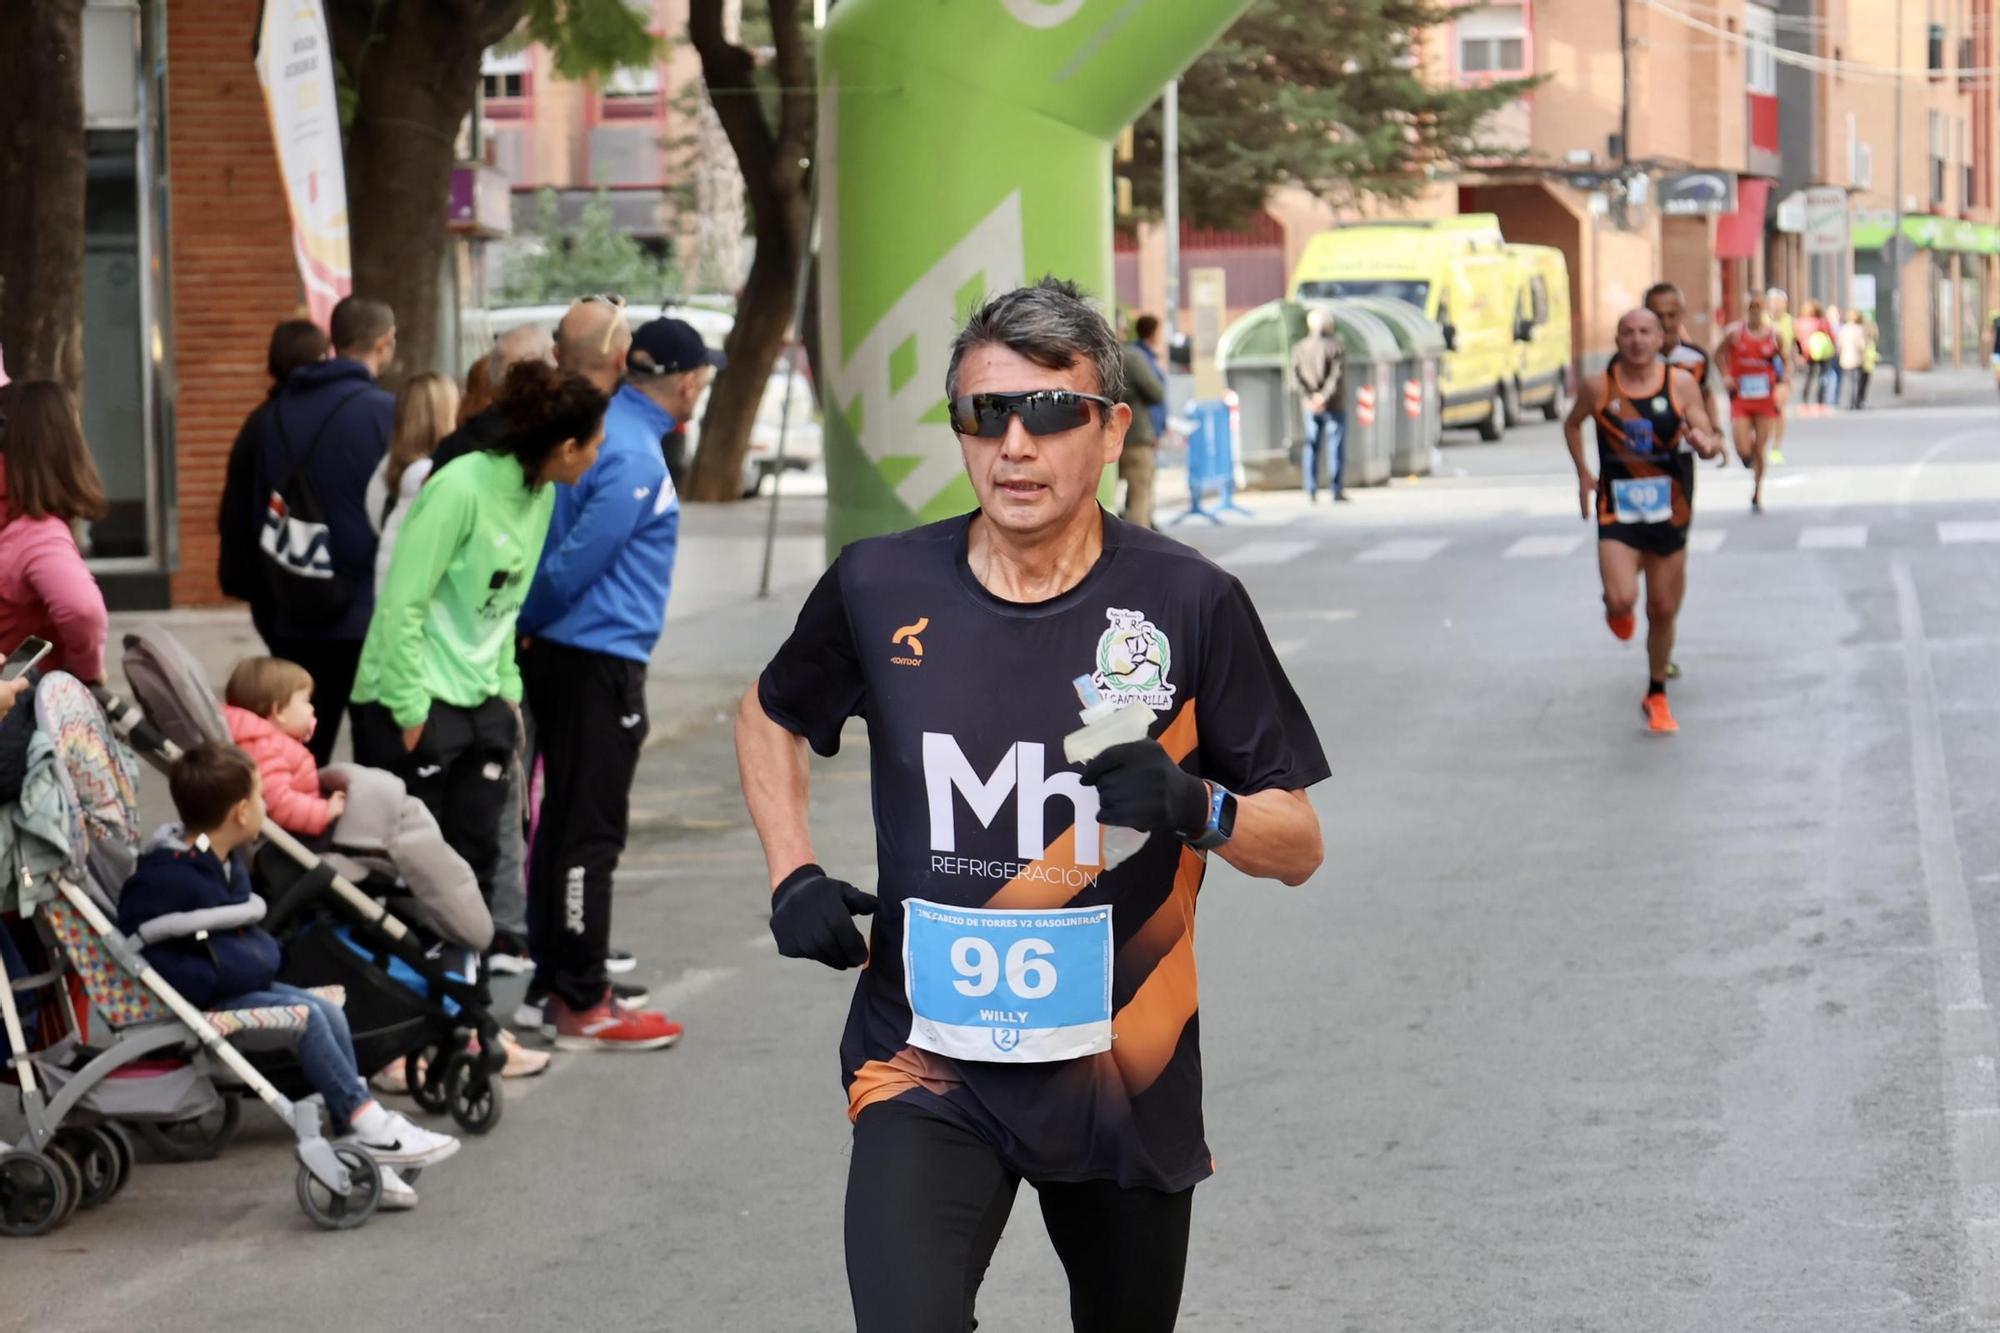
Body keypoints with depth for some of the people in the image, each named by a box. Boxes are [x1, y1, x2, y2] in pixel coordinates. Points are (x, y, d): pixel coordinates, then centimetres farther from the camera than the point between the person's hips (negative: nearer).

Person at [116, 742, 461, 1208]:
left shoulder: (225, 862, 10)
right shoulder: (164, 879, -20)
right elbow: (158, 969, -23)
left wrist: (257, 956, 2)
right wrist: (250, 964, -21)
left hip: (237, 984, 9)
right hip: (194, 1005, -9)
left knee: (331, 1013, -5)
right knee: (306, 1015, -21)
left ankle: (356, 1152, -5)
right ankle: (371, 1127, -16)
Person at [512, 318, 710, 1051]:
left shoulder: (595, 430, 11)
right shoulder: (636, 459, -18)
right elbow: (580, 558, -18)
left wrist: (527, 628, 13)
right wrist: (532, 625, -4)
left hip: (556, 654, 10)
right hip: (600, 660, -10)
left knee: (564, 823, 15)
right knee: (591, 835, -5)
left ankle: (558, 982, 23)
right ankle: (582, 1008, -2)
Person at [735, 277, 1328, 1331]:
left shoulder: (1189, 603, -6)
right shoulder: (880, 589, -2)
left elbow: (1297, 847, 0)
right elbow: (770, 717, 20)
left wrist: (1198, 809, -21)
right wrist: (793, 875, 5)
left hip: (1125, 1073, 1)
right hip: (927, 1063, 0)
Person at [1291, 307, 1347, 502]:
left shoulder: (1300, 348, 4)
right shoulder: (1333, 346, -8)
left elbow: (1295, 378, -5)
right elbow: (1336, 375, -17)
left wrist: (1310, 396, -11)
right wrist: (1324, 397, -16)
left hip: (1311, 406, 4)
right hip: (1332, 406, -4)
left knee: (1312, 447, 8)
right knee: (1335, 447, 2)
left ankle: (1311, 490, 3)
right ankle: (1337, 490, 0)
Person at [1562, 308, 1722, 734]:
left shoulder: (1680, 383, -4)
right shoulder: (1599, 387, -5)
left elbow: (1706, 438, -4)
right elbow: (1572, 424, 14)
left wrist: (1704, 444, -28)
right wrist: (1583, 474, 5)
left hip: (1669, 511, 1)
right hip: (1616, 510, -1)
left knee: (1663, 611, 9)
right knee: (1622, 600, -21)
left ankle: (1657, 697, 29)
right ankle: (1616, 608, 18)